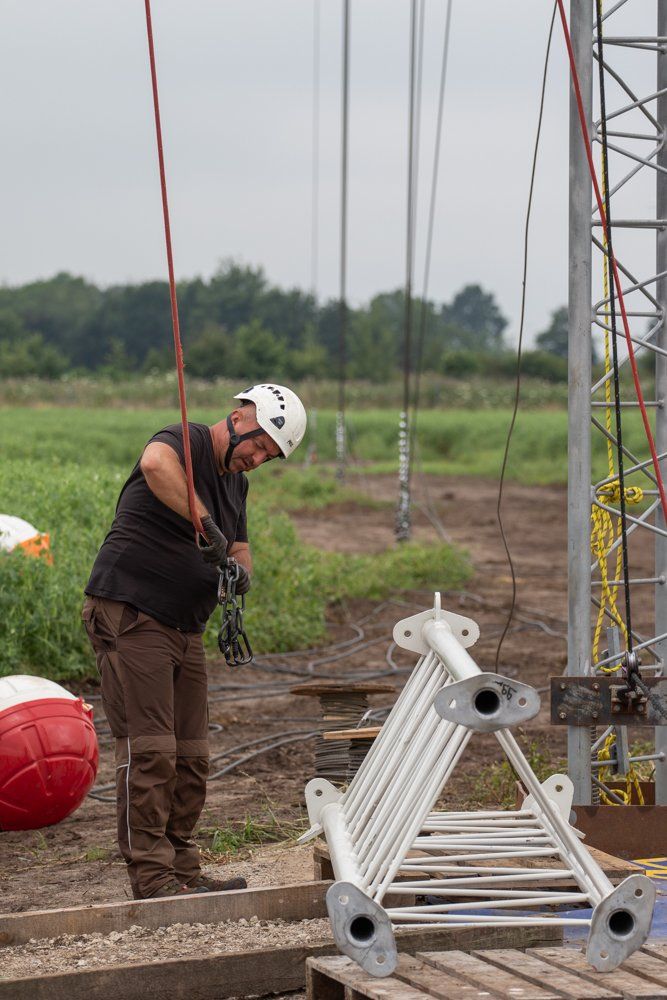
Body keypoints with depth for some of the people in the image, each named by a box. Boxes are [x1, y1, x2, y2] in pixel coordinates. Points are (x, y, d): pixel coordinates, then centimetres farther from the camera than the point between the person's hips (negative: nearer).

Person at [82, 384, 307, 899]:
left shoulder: (235, 481, 18)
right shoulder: (186, 442, -11)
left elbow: (239, 550, 18)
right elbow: (155, 463, -36)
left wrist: (240, 569, -7)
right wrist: (207, 527, -37)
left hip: (184, 629, 9)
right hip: (129, 617, -9)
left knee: (190, 756, 9)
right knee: (149, 750, -12)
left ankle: (183, 869, 16)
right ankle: (152, 876, -11)